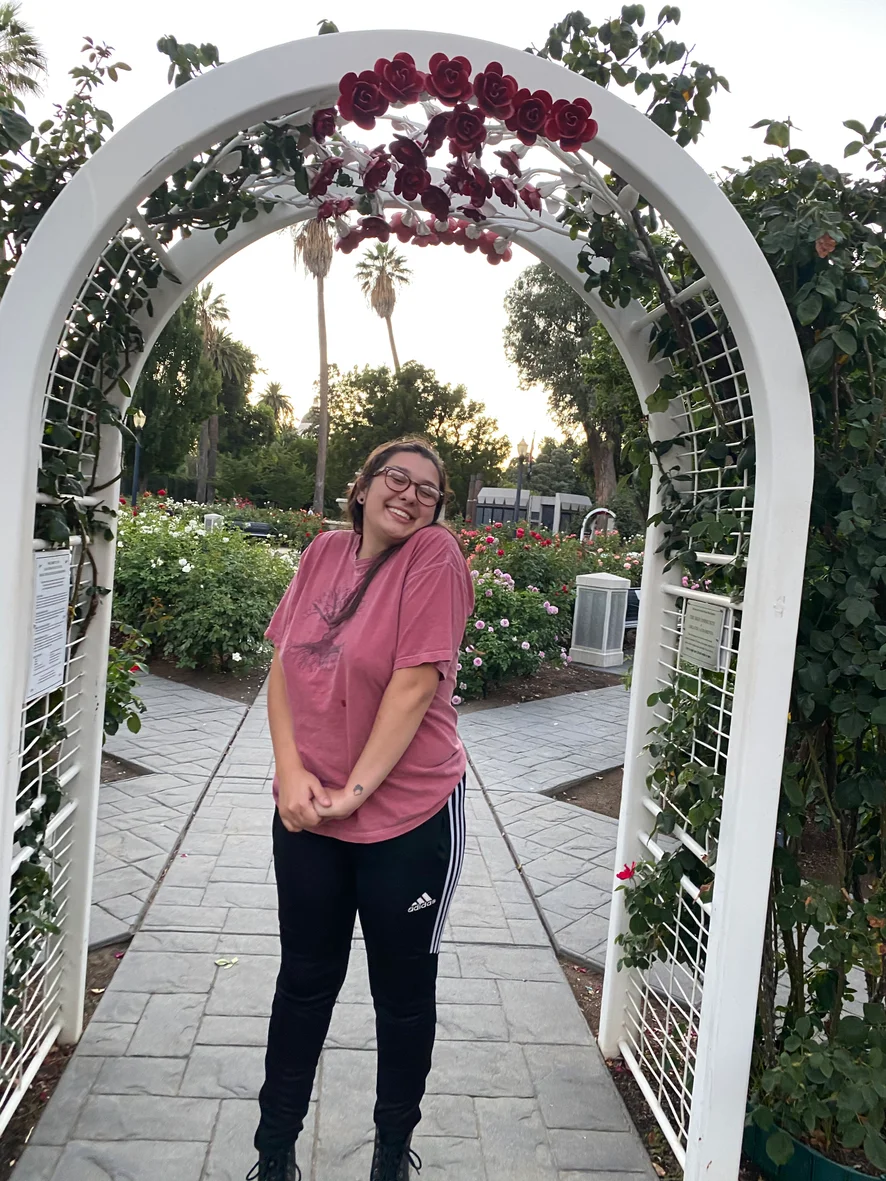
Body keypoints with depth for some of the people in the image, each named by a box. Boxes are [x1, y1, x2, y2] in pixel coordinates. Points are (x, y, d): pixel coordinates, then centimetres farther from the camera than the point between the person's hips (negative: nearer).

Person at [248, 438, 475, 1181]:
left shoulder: (434, 557, -13)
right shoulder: (324, 552, 2)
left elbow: (415, 684, -18)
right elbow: (283, 666, 3)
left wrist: (354, 792, -16)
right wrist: (290, 771, -8)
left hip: (409, 818, -4)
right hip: (306, 812, 5)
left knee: (403, 992, 16)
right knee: (304, 981, 20)